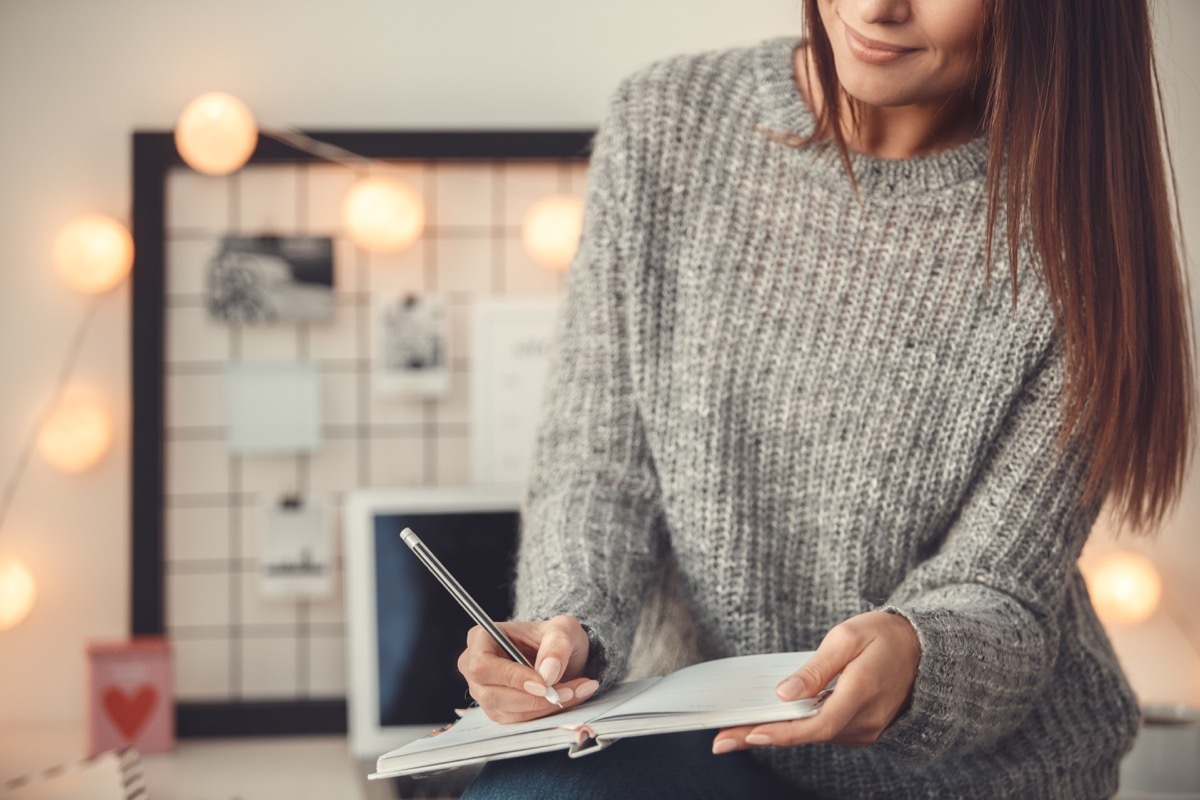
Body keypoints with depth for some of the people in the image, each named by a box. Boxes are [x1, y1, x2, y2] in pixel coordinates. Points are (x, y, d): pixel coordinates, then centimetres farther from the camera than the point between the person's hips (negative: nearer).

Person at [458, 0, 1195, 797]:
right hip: (722, 735, 2)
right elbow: (601, 464, 1)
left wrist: (914, 658, -34)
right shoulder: (665, 125, -3)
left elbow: (1000, 589, -11)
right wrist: (570, 628, -19)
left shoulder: (1065, 224, -11)